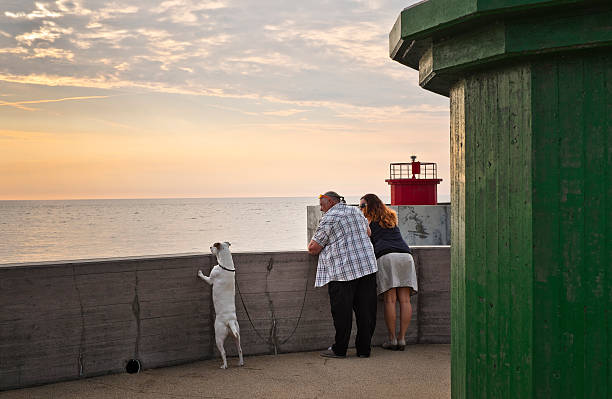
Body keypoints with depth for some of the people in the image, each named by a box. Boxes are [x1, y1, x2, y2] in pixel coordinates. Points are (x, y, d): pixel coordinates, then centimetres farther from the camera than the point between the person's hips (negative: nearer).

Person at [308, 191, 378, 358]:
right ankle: (364, 348, 12)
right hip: (367, 266, 6)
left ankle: (339, 349, 7)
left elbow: (313, 248, -5)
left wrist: (311, 244, 17)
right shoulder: (356, 211, 17)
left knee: (342, 312, 0)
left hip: (342, 271, -6)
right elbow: (367, 232, 36)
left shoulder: (329, 218, -5)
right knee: (366, 310, 7)